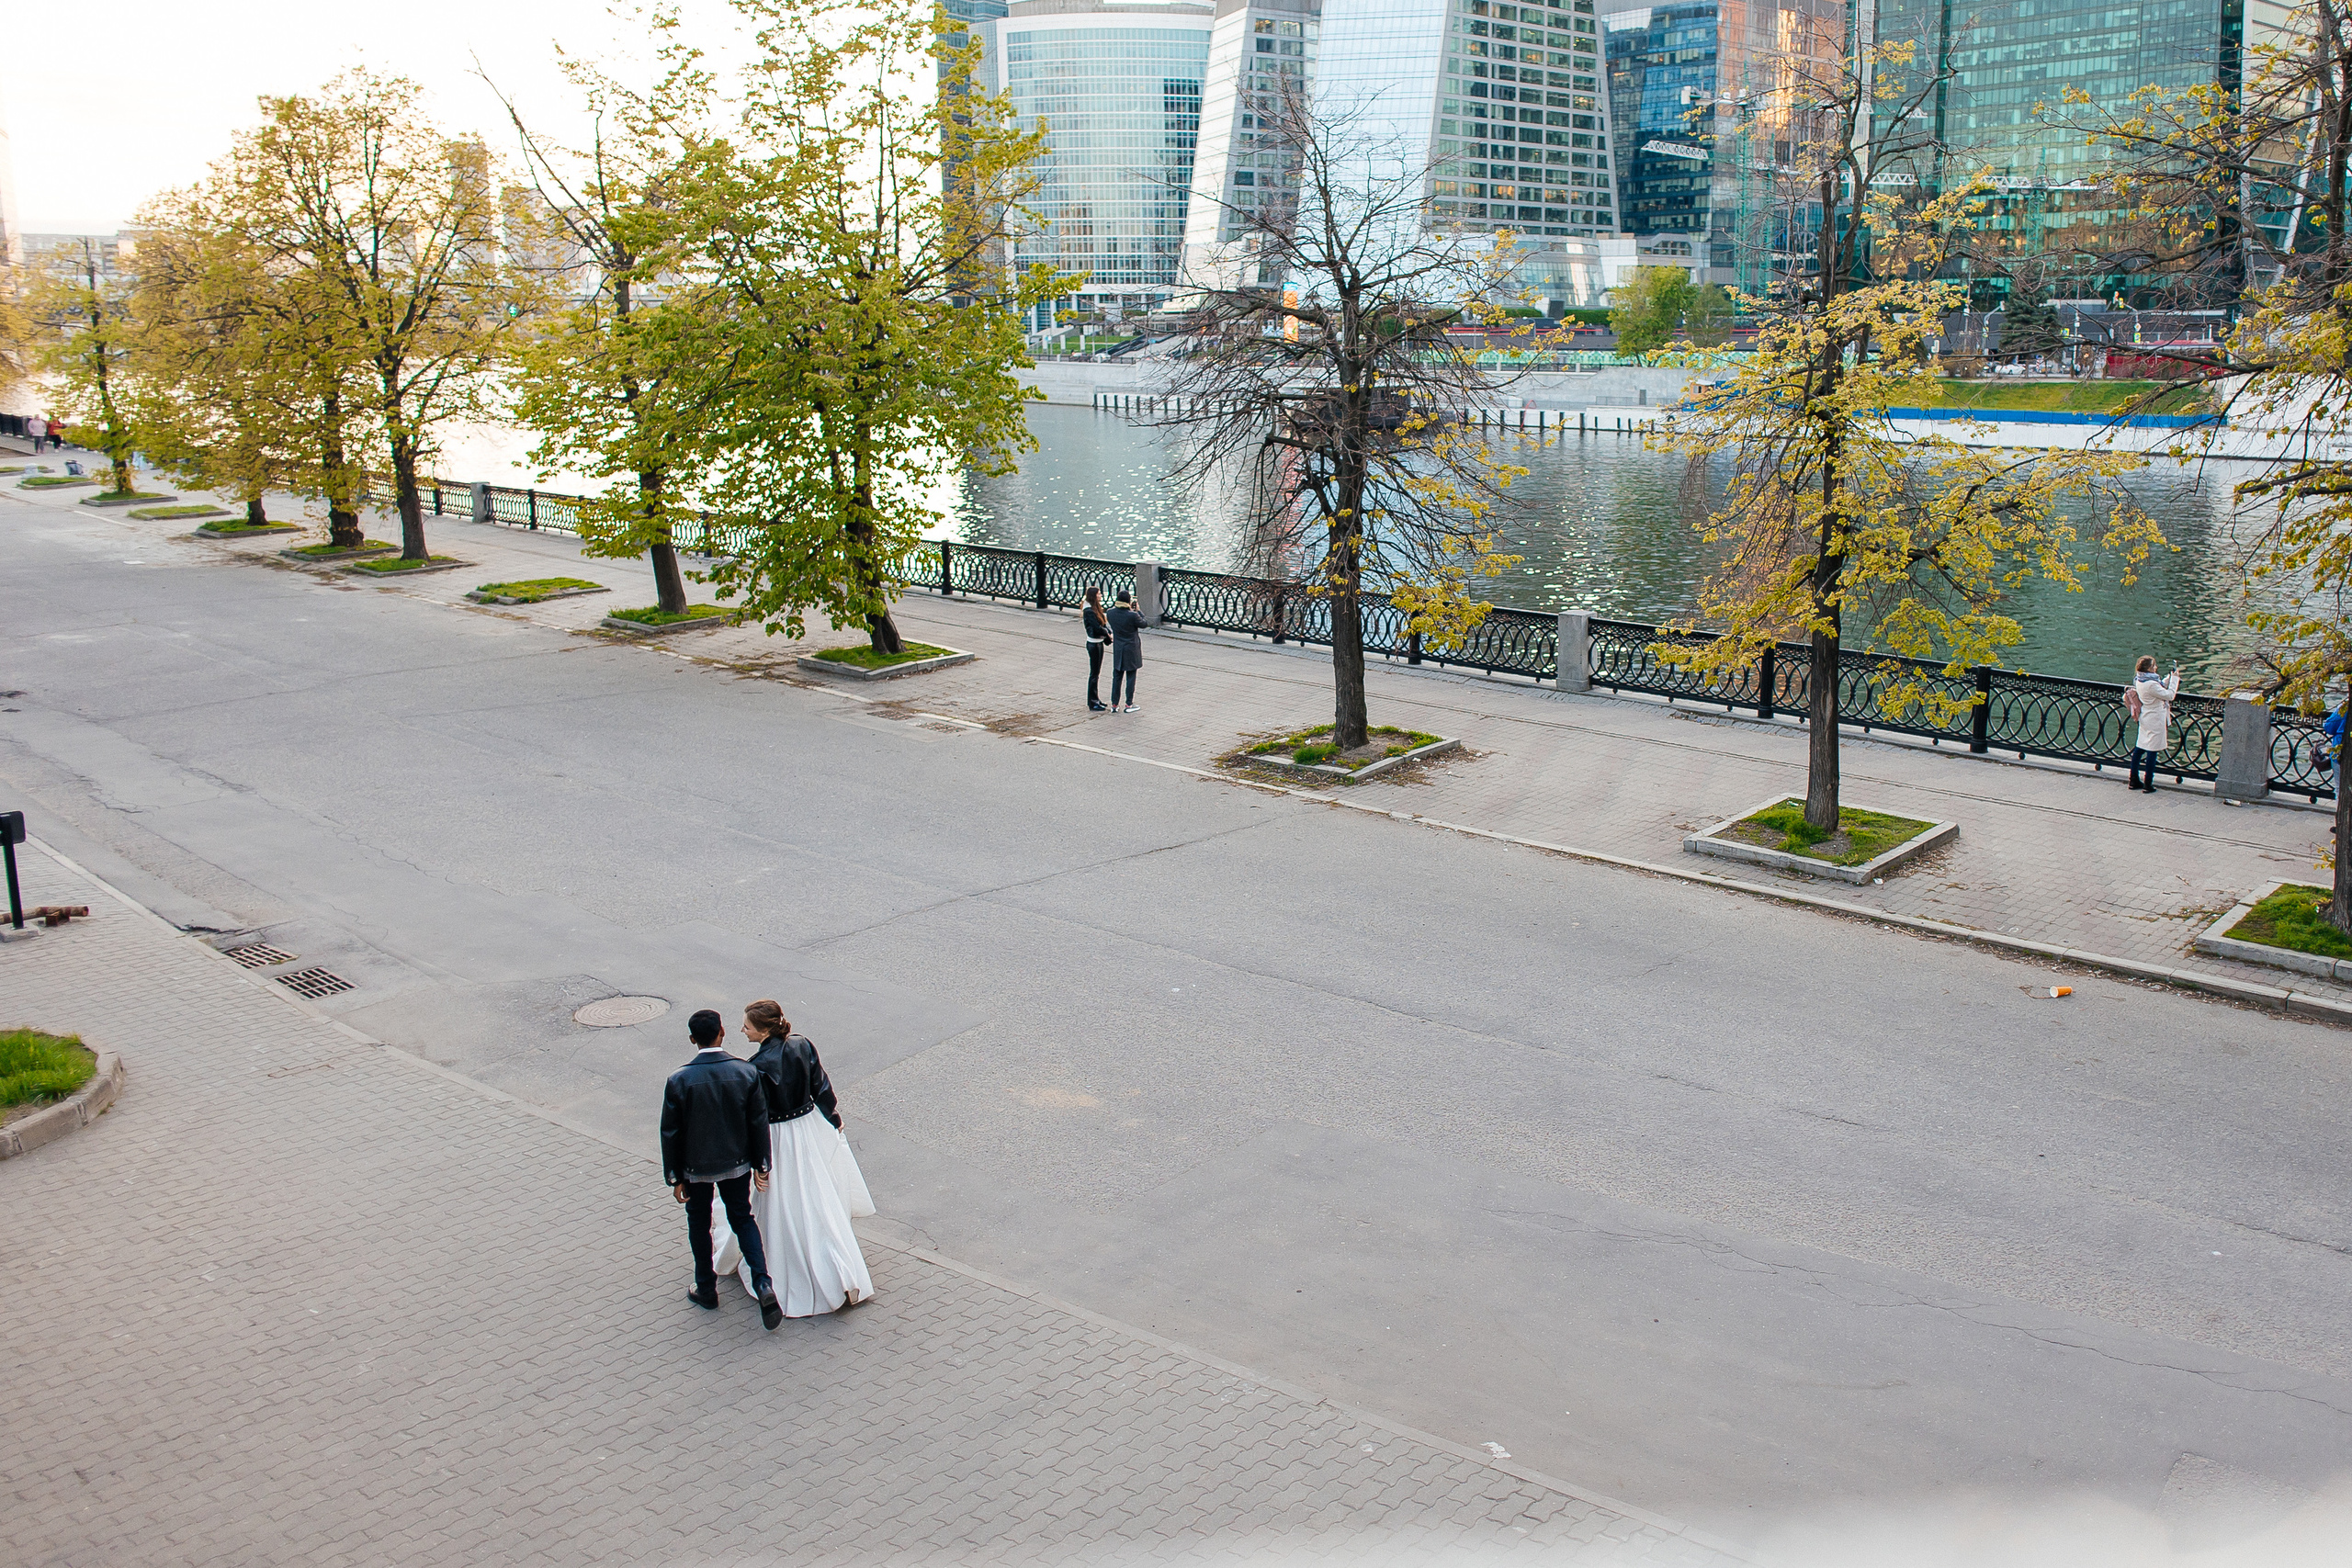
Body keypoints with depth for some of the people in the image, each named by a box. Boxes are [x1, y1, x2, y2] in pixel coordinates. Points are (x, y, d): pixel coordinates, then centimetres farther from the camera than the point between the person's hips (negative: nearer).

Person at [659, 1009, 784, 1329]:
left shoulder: (678, 1081, -19)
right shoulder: (746, 1073, -14)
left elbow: (671, 1133, -11)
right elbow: (759, 1123, -6)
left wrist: (675, 1178, 0)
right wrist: (761, 1165, 7)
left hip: (696, 1168, -2)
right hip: (736, 1164, 2)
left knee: (699, 1225, 19)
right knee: (742, 1219, 18)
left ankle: (706, 1290, 32)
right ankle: (763, 1283, 2)